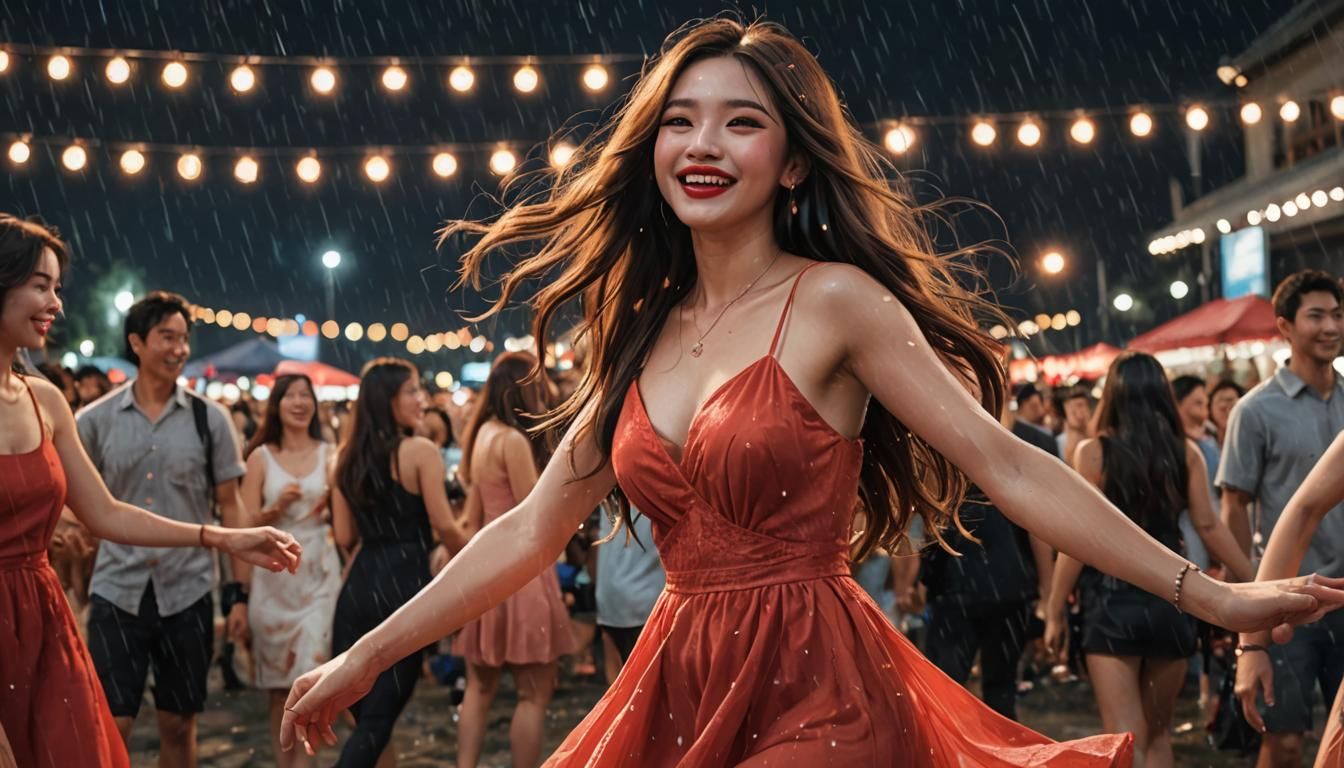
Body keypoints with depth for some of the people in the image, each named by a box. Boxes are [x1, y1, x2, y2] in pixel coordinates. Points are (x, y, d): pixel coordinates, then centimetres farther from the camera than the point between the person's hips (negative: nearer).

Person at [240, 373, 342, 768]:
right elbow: (248, 524, 0)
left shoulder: (329, 455, 6)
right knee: (279, 683, 6)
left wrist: (334, 508, -12)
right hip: (274, 575, 0)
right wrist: (278, 506, -17)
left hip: (318, 575, 0)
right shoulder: (261, 457, 4)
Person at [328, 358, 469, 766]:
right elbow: (444, 526, -9)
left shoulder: (347, 457, 11)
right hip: (404, 585, -6)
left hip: (358, 585, 6)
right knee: (378, 718, -2)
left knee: (362, 713, 15)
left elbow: (344, 537, 11)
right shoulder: (420, 451, -8)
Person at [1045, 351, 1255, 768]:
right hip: (1171, 597, 3)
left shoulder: (1094, 452, -6)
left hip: (1113, 600, -3)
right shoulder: (1186, 452, 2)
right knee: (1158, 732, 19)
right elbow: (1208, 526, -2)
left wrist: (1055, 611, -1)